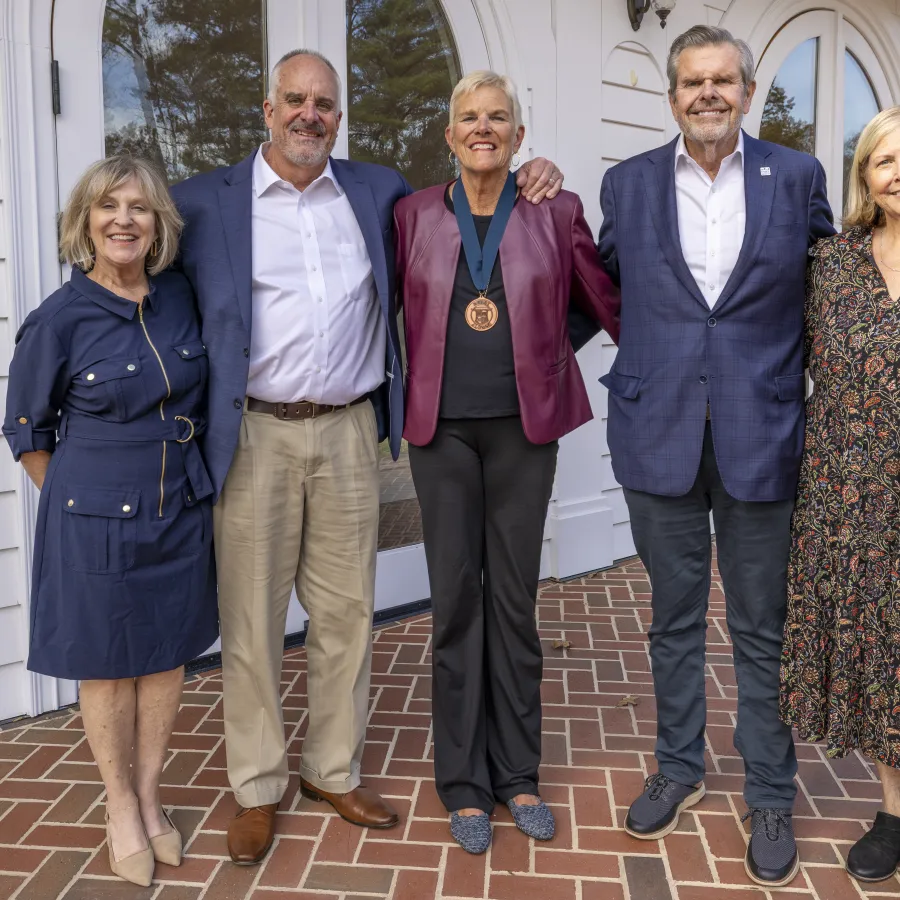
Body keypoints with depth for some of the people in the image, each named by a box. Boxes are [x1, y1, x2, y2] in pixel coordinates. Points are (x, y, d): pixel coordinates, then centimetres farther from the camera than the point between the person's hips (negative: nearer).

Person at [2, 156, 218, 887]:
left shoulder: (181, 298, -1)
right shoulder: (60, 319, -12)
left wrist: (184, 480, 11)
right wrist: (76, 500, 3)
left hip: (180, 511, 4)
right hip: (97, 519, -4)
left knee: (168, 656, 13)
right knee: (108, 666, 11)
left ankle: (149, 798, 34)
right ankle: (121, 809, 31)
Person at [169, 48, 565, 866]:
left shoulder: (377, 191, 11)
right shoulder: (206, 201, 3)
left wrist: (526, 181, 5)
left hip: (349, 432, 3)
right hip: (254, 435, -2)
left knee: (346, 610, 10)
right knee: (251, 616, 6)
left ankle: (335, 769, 29)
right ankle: (258, 785, 24)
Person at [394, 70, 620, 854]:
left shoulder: (556, 214, 3)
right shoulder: (414, 215, 5)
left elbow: (610, 305, 7)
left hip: (524, 427, 0)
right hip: (443, 428, 0)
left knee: (515, 598, 7)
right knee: (457, 598, 5)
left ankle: (518, 773, 24)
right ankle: (464, 782, 20)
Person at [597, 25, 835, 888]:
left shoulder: (796, 176, 3)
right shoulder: (627, 184, 5)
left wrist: (812, 390, 6)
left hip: (760, 436, -1)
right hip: (658, 435, 1)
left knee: (762, 630, 9)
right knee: (674, 620, 14)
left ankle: (770, 797, 27)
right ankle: (678, 768, 35)